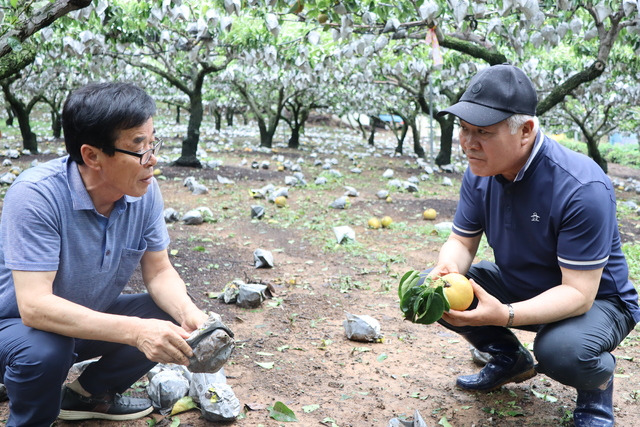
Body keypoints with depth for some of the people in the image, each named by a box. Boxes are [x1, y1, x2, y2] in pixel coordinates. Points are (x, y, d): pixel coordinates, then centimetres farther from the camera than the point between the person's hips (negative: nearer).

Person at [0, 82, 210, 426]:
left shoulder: (145, 191, -14)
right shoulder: (36, 195, -31)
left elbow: (159, 272, -6)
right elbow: (34, 305, -36)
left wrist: (188, 314, -28)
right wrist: (135, 331, -46)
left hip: (92, 317, 6)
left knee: (172, 321, -12)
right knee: (44, 352, -36)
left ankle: (90, 394, 12)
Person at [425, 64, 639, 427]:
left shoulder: (583, 189, -32)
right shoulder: (480, 172, -11)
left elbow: (578, 293, -32)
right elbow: (462, 241, -4)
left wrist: (504, 315, -47)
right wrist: (448, 269, -29)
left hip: (595, 299, -6)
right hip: (518, 285, 6)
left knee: (561, 349, -39)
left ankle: (598, 383, 2)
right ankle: (510, 360, 13)